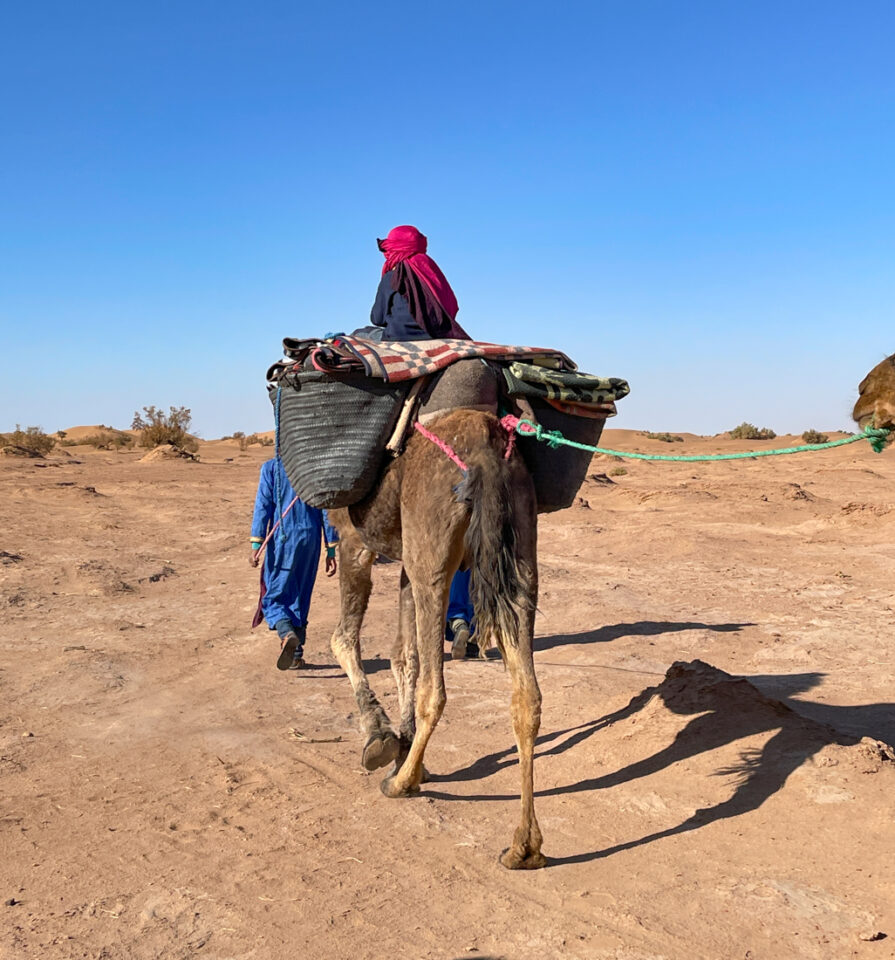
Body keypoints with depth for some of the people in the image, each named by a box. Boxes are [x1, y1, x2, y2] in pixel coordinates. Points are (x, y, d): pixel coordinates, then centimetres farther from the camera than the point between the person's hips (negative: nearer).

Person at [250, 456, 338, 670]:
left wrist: (256, 544, -8)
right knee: (300, 597, 14)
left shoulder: (271, 468, -1)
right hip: (309, 540, 3)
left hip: (282, 540, -3)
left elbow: (263, 506, -7)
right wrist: (331, 550, 5)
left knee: (273, 597, 4)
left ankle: (287, 633, -25)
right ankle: (296, 654, 16)